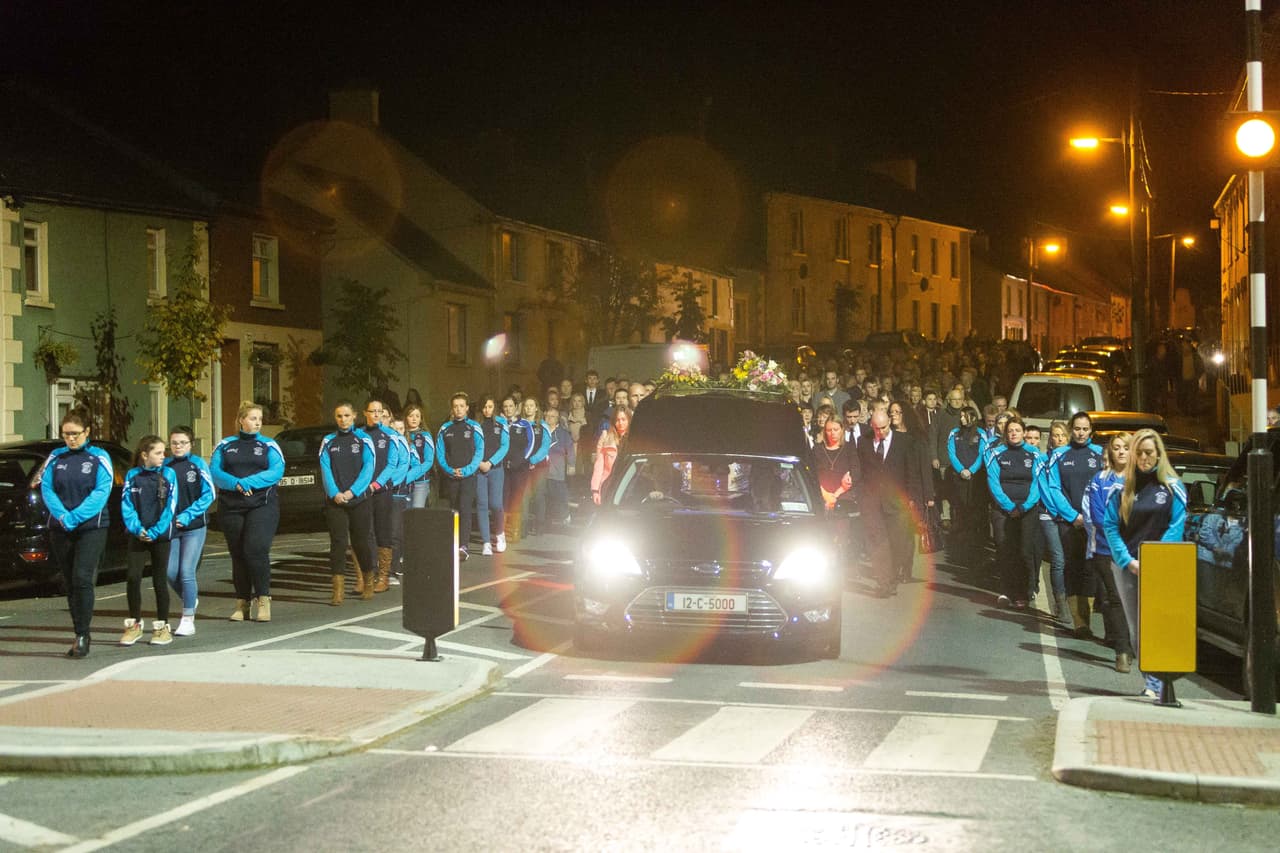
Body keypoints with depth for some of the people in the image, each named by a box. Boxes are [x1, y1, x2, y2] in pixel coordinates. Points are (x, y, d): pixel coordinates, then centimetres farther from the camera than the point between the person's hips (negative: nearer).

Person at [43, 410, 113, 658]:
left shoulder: (99, 458, 0)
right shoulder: (55, 458, 9)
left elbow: (101, 492, -9)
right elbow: (47, 489, 1)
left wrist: (75, 517, -19)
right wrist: (62, 516, -16)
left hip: (91, 528, -4)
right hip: (60, 530, 4)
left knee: (82, 579, -15)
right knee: (70, 583, 6)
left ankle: (83, 635, -10)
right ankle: (79, 636, 13)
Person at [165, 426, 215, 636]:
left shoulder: (198, 464, -1)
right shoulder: (165, 466, 6)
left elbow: (208, 494, -6)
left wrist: (187, 516, -14)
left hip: (194, 526, -3)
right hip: (171, 526, 3)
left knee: (187, 572, -9)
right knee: (171, 573, 3)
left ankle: (188, 620, -1)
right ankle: (191, 600, 32)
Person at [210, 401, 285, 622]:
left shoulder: (269, 445, 8)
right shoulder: (225, 445, 12)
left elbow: (276, 472, -7)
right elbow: (214, 471, 0)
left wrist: (247, 482, -17)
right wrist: (235, 484, -19)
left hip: (262, 505, -2)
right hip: (231, 508, 2)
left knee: (256, 549, -17)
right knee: (238, 554, 5)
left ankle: (263, 599, -9)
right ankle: (242, 604, 13)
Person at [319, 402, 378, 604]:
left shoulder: (363, 439, 5)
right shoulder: (328, 441, 10)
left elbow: (368, 468, -3)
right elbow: (325, 469, 1)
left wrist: (352, 491, -14)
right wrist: (334, 493, -15)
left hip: (359, 499, -1)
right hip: (335, 501, 1)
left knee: (362, 541, 3)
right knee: (338, 542, -5)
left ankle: (368, 582, 21)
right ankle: (337, 590, -7)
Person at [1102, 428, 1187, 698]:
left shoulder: (1172, 487, 1)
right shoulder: (1122, 487, 7)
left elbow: (1176, 526, -3)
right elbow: (1110, 526, 4)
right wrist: (1128, 561, -6)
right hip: (1126, 566, 3)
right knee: (1136, 630, 6)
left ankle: (1155, 684, -10)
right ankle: (1152, 681, 16)